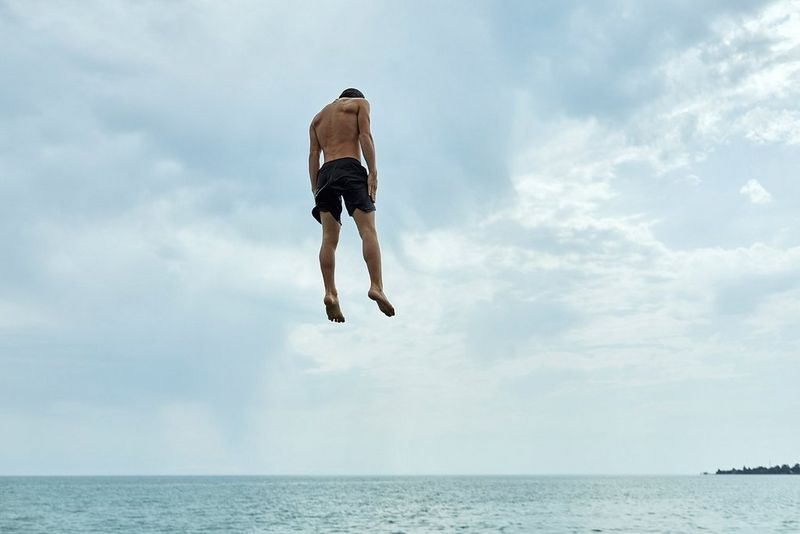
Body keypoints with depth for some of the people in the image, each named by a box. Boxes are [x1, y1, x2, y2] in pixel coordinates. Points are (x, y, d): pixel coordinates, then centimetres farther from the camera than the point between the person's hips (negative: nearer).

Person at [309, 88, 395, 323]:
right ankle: (376, 286, -31)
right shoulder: (360, 103, 19)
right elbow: (365, 135, 1)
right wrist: (373, 172, -7)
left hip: (325, 173, 5)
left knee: (329, 239, -3)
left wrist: (315, 190, 11)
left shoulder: (318, 117, 31)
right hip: (350, 169, -4)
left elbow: (313, 154, 18)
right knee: (368, 230, -14)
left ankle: (330, 292, -19)